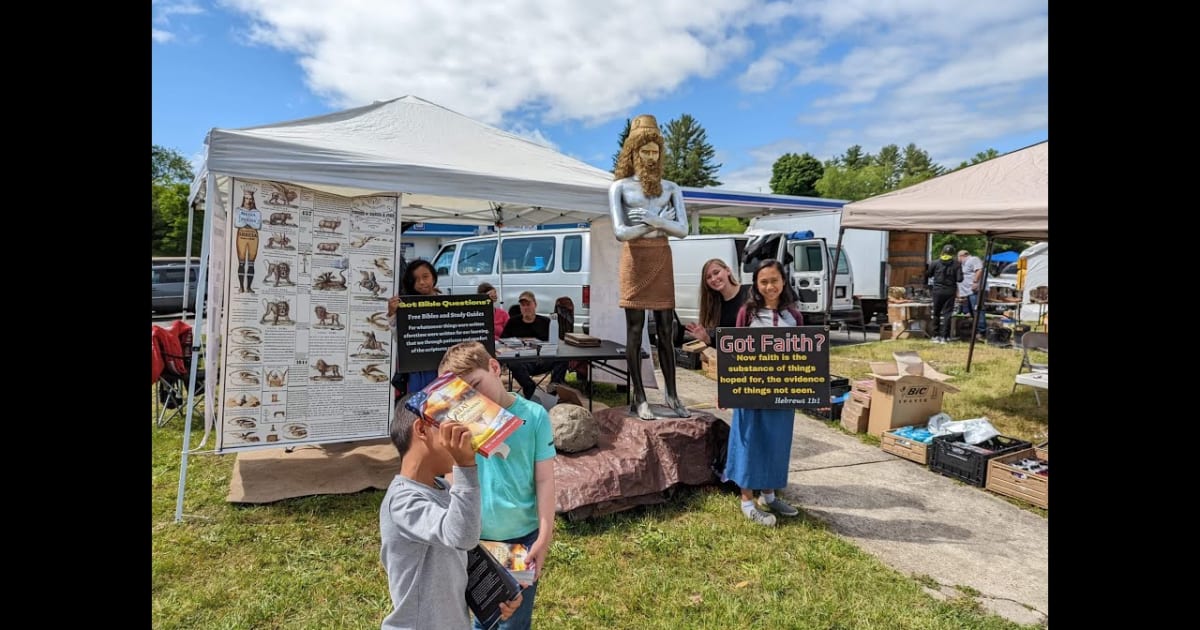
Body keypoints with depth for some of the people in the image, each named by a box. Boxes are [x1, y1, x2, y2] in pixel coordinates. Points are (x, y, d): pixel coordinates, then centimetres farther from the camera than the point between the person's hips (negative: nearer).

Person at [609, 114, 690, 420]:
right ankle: (639, 398, 3)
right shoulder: (620, 187, 4)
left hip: (662, 259, 3)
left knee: (666, 330, 3)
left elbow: (682, 229, 0)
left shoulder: (671, 188, 12)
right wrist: (659, 221, -10)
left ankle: (672, 395, 9)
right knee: (635, 330, -1)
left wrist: (653, 220, -16)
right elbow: (620, 231, -7)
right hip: (635, 259, -2)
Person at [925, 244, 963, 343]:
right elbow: (959, 279, -8)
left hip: (938, 291, 1)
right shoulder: (956, 264, -4)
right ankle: (944, 337, -2)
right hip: (950, 292, 0)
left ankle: (936, 336, 14)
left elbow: (927, 275, 4)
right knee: (947, 314, 2)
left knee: (936, 313, 11)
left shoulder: (935, 263, -3)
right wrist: (952, 278, 12)